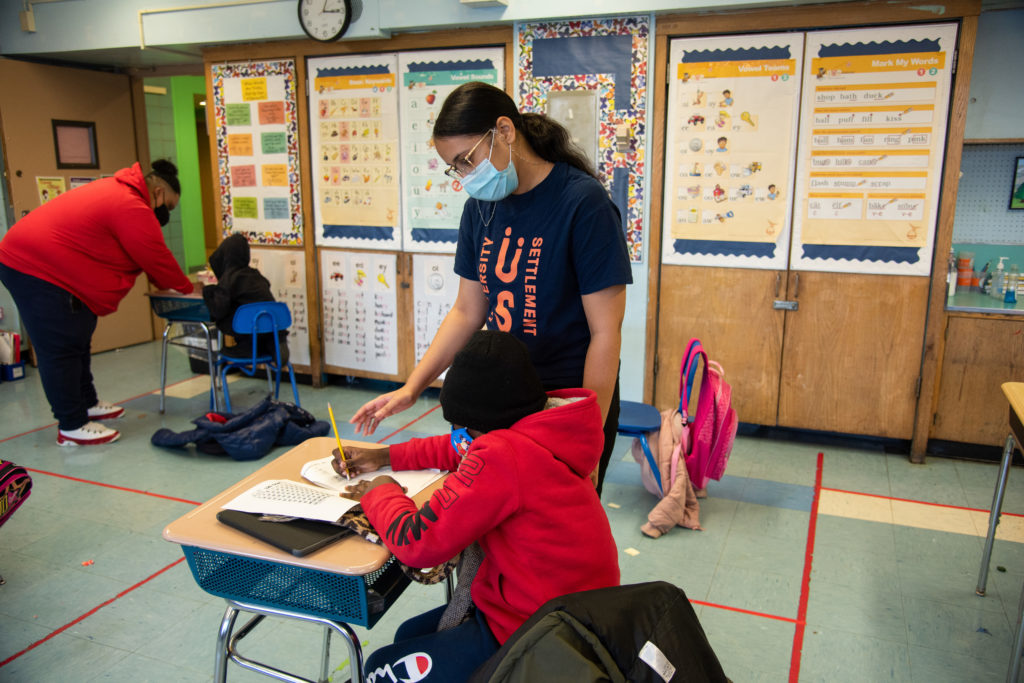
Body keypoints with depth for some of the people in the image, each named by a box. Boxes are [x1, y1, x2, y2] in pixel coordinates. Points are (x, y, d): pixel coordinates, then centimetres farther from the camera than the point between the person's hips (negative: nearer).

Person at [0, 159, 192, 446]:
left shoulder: (117, 191, 13)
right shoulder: (133, 209, -20)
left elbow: (152, 258, 16)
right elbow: (158, 259, -13)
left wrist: (167, 285, 13)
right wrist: (187, 289, 1)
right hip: (37, 270, -11)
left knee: (76, 340, 18)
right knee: (60, 349, -6)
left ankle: (87, 403, 31)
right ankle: (72, 426, 2)